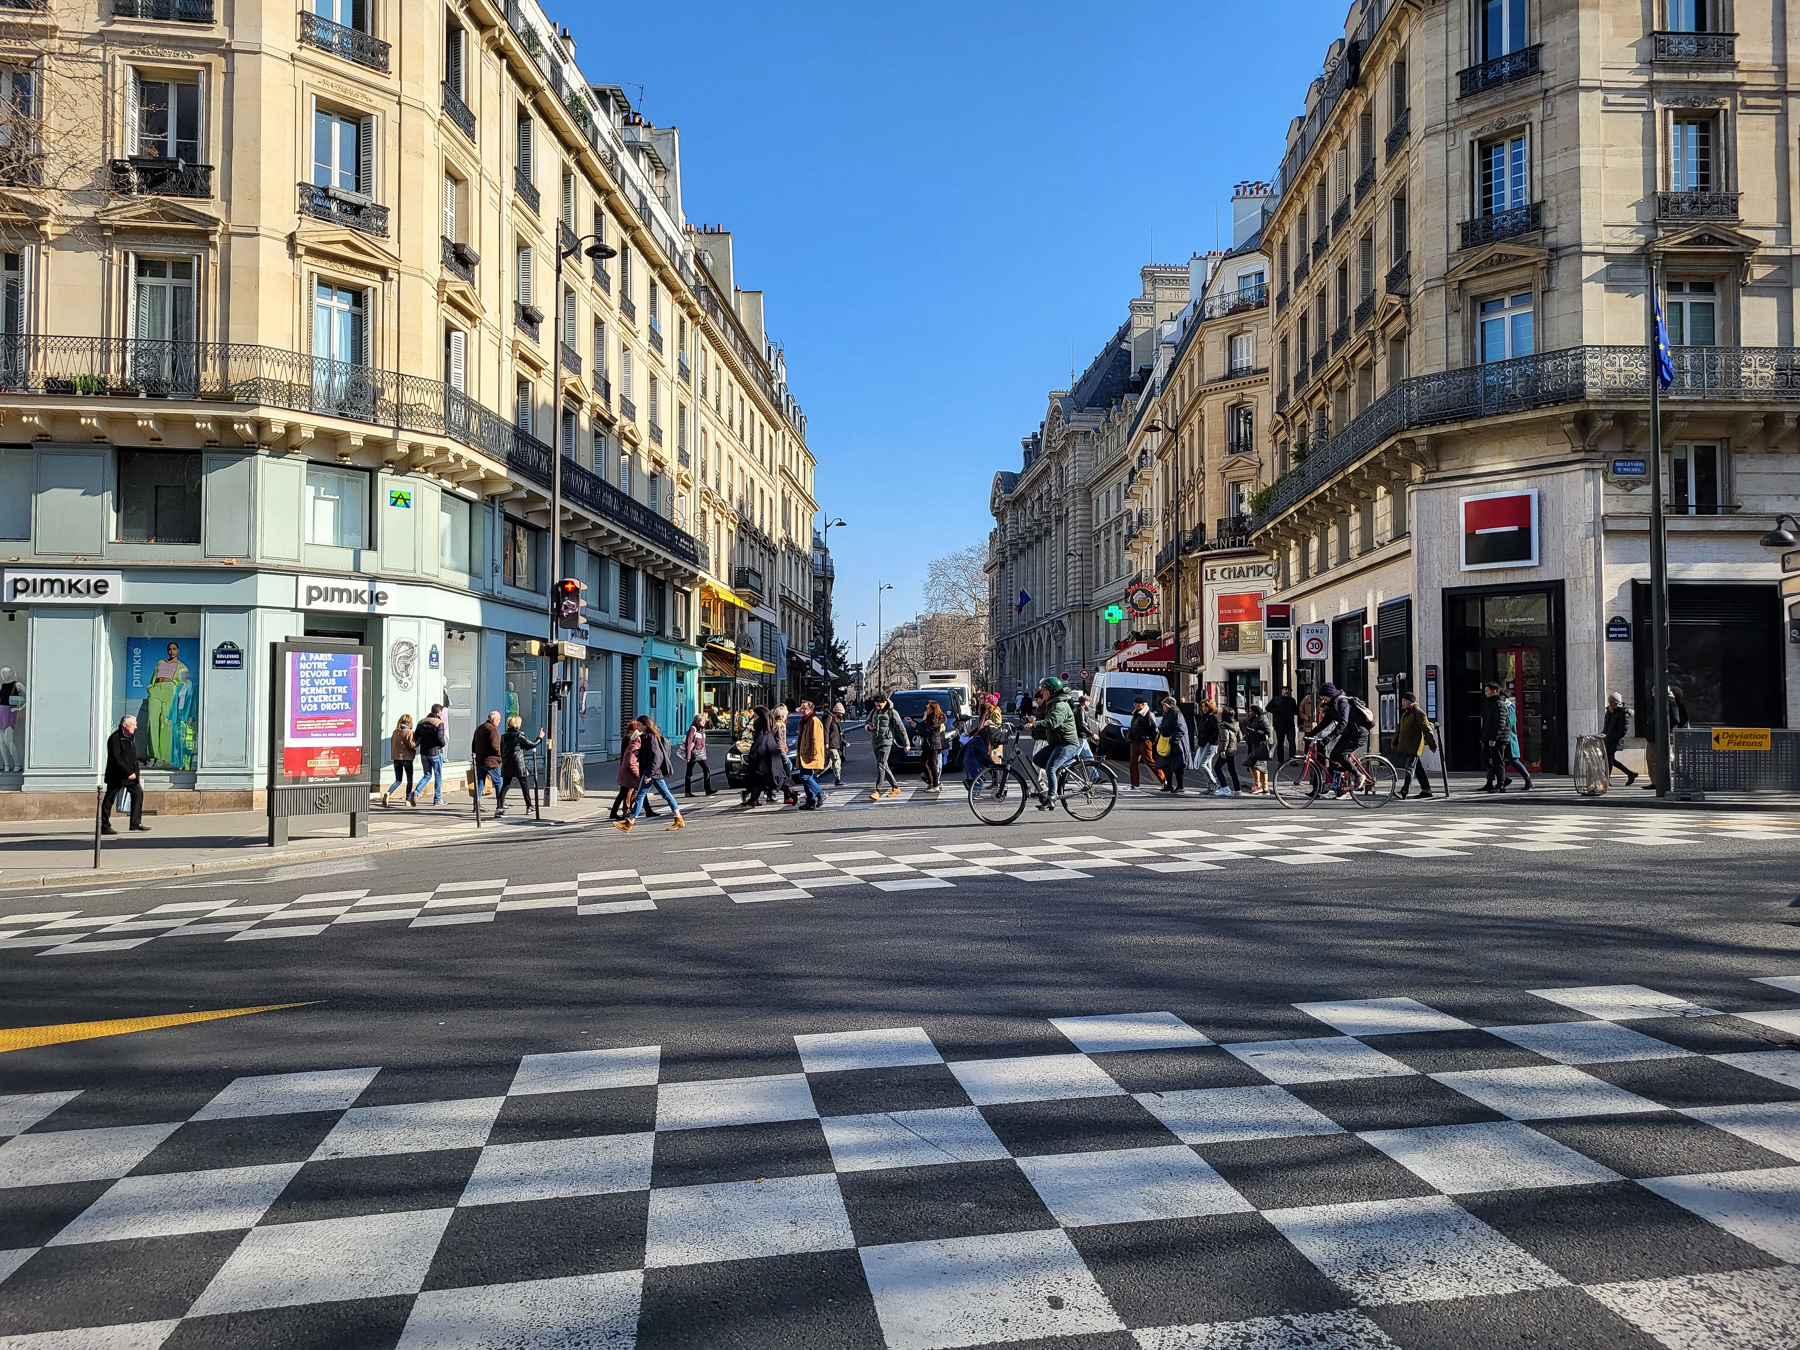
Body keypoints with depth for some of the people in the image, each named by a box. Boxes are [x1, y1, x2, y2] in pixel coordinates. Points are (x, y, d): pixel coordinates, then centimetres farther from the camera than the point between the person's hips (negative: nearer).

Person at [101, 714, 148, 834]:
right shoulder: (115, 738, -14)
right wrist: (128, 773, -20)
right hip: (117, 776, -9)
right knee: (109, 800, 0)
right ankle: (104, 827, 6)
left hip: (130, 775, 9)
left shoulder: (131, 737, 14)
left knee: (138, 793, 5)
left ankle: (136, 823, 8)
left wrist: (135, 773, 12)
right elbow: (116, 759, -20)